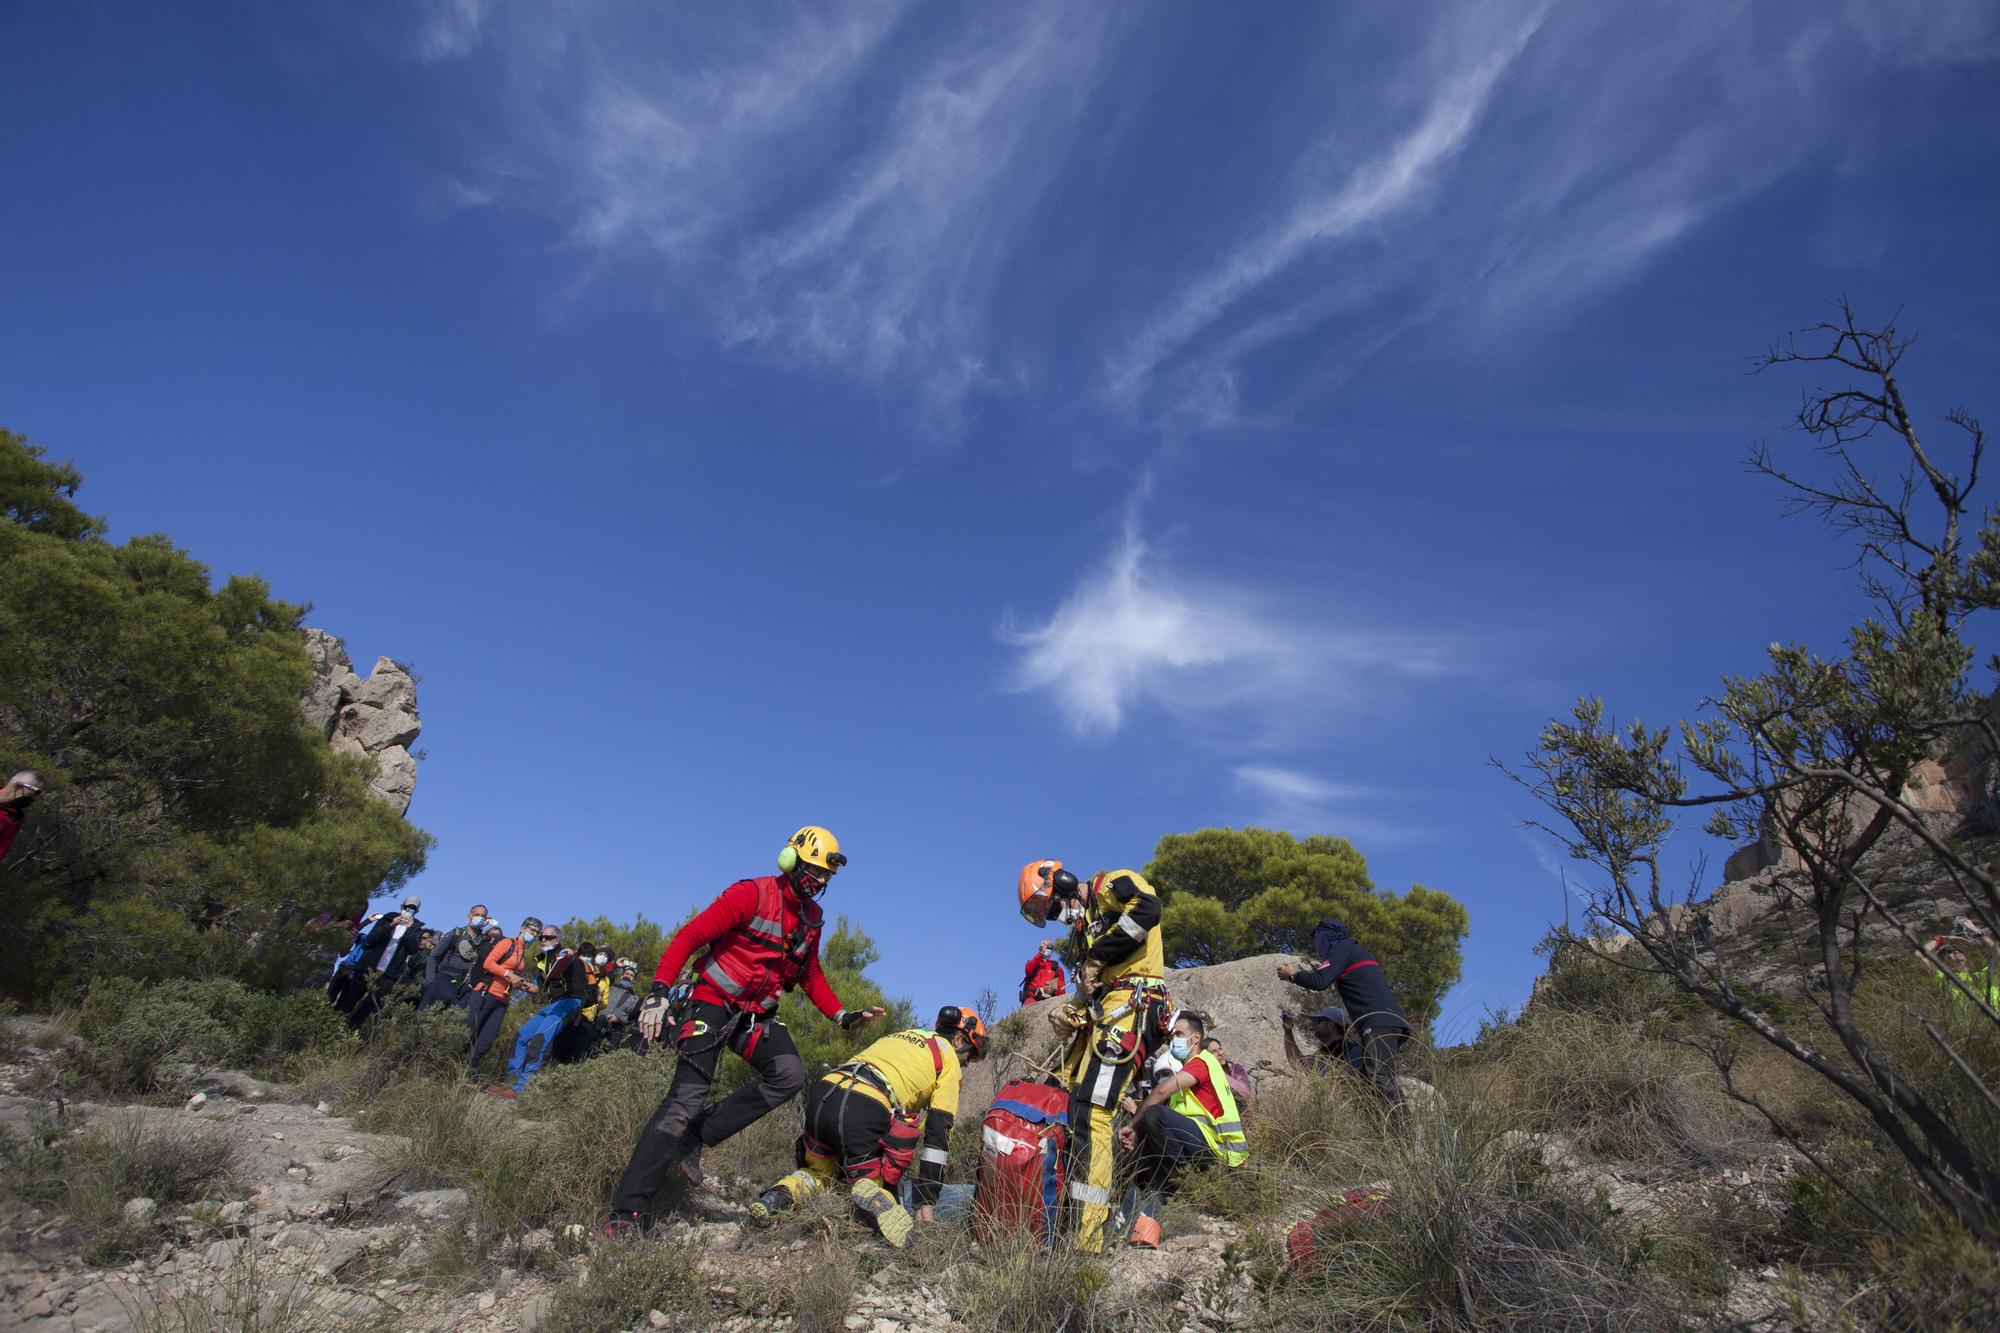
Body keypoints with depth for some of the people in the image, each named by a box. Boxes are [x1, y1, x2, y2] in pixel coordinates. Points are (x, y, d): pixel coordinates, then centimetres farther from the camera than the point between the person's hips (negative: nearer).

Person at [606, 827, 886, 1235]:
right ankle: (629, 1210, -7)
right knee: (687, 1098, -16)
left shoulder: (811, 918, 8)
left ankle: (695, 1137, -8)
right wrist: (660, 990, -29)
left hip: (758, 1015, 6)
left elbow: (811, 978, 17)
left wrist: (844, 1015, 4)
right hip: (712, 1003, -6)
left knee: (790, 1076, -19)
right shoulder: (752, 894, -14)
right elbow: (688, 937, -18)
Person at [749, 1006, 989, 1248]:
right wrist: (927, 1200, 7)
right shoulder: (949, 1058, 13)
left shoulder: (900, 1035, 32)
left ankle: (781, 1195, 0)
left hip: (821, 1094, 6)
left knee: (818, 1172, 28)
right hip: (864, 1112, -6)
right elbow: (939, 1131, 6)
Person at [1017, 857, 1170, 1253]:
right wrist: (1069, 1012, 7)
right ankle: (1061, 1214, 9)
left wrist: (1096, 957, -12)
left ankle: (1084, 1237, -18)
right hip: (1101, 1012, 10)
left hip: (1129, 1003, -10)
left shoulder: (1108, 885, 2)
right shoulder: (1083, 925, 29)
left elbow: (1147, 906, -19)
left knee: (1089, 1113, -18)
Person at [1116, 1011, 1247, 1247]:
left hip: (1221, 1146, -10)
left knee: (1156, 1114, -27)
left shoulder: (1203, 1061, -5)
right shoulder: (1183, 1070, 26)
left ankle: (1181, 1171, -8)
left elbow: (1163, 1090, -20)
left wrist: (1131, 1125, -14)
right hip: (1205, 1147, 10)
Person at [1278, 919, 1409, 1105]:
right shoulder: (1356, 950, 30)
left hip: (1379, 1022, -10)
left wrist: (1292, 975, 4)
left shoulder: (1342, 948, 1)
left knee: (1379, 1077, -19)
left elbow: (1320, 982, -10)